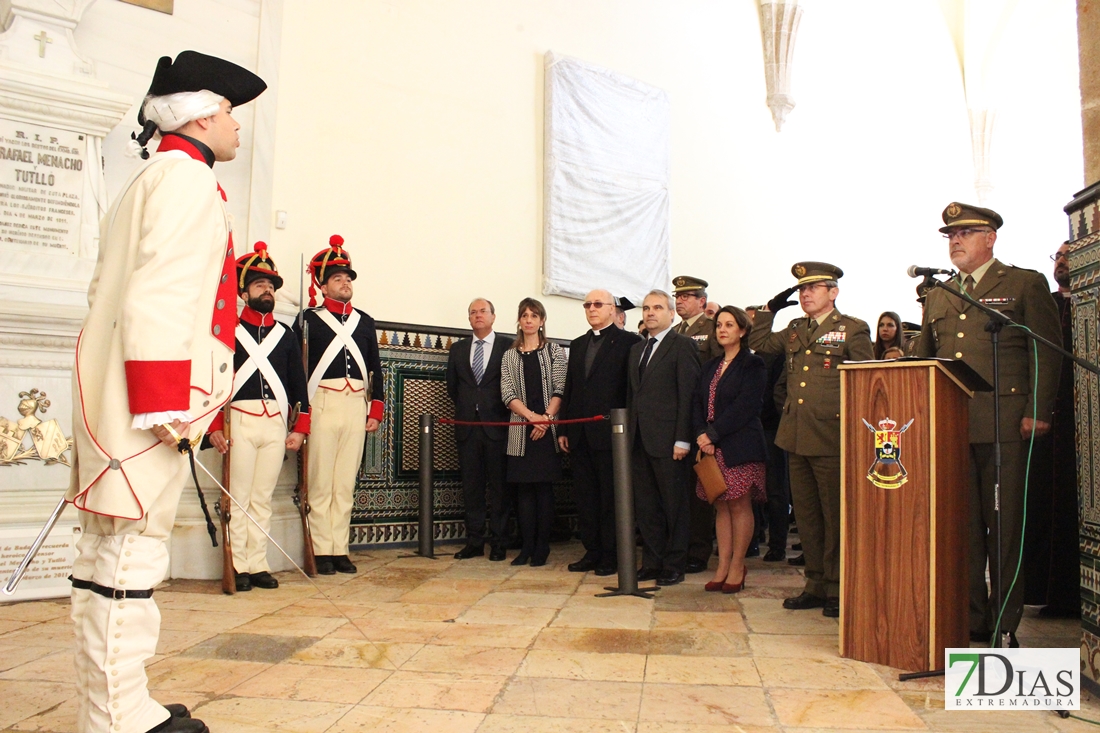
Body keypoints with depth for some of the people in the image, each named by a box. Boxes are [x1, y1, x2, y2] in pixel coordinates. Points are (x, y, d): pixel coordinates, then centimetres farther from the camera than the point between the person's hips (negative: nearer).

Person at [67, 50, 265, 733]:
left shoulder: (149, 181, 24)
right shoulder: (187, 176, -7)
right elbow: (158, 297, -19)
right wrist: (163, 408, -22)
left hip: (115, 396, 10)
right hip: (149, 399, -10)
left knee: (113, 551, 13)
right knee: (131, 554, -6)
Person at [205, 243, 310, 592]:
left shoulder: (286, 336, 15)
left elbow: (299, 384, 14)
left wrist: (300, 428, 7)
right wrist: (215, 427, -8)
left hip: (276, 425, 3)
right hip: (241, 422, -3)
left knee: (263, 499, 7)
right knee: (239, 498, -1)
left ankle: (257, 565, 13)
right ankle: (238, 567, 7)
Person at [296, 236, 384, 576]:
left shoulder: (365, 321, 16)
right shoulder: (309, 319, 3)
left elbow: (375, 368, 16)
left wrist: (376, 410, 9)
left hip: (357, 405, 4)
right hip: (323, 404, -4)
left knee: (346, 483, 7)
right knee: (321, 481, -1)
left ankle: (340, 549, 13)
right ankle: (321, 551, 6)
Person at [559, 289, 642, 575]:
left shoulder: (628, 342, -3)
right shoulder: (577, 345, 17)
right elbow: (569, 389, 16)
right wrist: (564, 430, 11)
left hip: (610, 433, -6)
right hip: (580, 435, 6)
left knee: (611, 497, 2)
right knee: (585, 497, 10)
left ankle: (610, 556, 12)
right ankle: (591, 552, 20)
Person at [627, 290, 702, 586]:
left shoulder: (683, 346, -4)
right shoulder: (636, 349, 18)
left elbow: (688, 395, -11)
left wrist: (682, 439, -16)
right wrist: (629, 433, 9)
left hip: (667, 439, -7)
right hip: (640, 439, 7)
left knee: (674, 504, 4)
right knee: (646, 506, 11)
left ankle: (674, 565, 14)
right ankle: (652, 562, 21)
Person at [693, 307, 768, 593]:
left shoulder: (753, 365, -4)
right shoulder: (710, 367, 17)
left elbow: (744, 406, -14)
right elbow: (697, 403, 10)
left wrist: (713, 435, -16)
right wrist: (701, 435, -7)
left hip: (740, 446, -6)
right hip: (712, 447, 6)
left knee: (740, 506, -1)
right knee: (721, 506, 8)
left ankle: (737, 567, 8)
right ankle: (723, 566, 13)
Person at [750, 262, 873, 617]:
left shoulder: (853, 329, -2)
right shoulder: (794, 330, 14)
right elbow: (758, 343, 26)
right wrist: (771, 308, 16)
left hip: (831, 439, -6)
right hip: (796, 438, 6)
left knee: (835, 516, 2)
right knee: (806, 515, 12)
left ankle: (838, 589, 13)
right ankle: (816, 585, 23)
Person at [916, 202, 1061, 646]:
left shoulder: (1026, 285, 6)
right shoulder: (937, 297, 20)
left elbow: (1046, 353, -1)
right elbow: (924, 359, 19)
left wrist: (1037, 411, -10)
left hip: (1004, 423, -4)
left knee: (1005, 527, 1)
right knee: (961, 526, 6)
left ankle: (1005, 624, 11)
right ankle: (969, 618, 16)